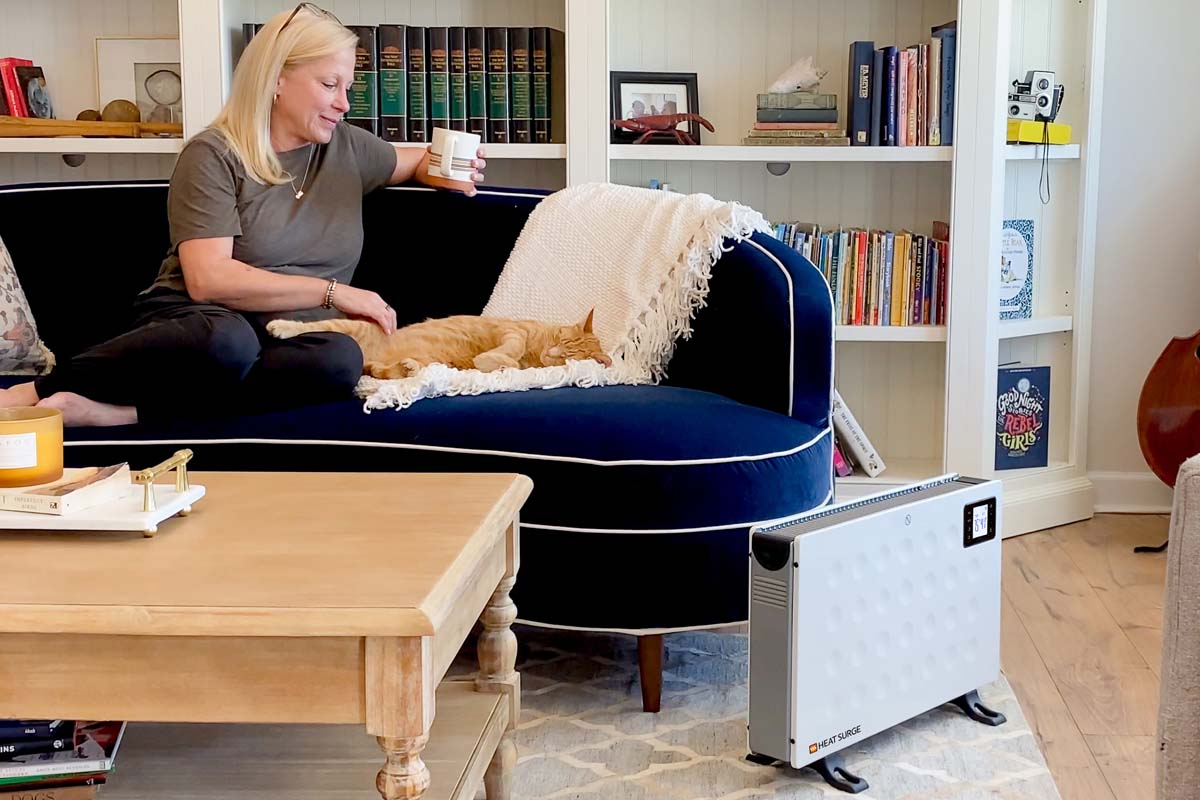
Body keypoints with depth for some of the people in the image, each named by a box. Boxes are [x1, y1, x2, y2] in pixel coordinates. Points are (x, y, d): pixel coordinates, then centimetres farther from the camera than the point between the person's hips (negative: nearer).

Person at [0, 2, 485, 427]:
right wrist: (333, 292, -16)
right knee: (226, 338, -43)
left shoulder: (346, 148, 13)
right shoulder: (213, 155, -4)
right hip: (192, 323, -5)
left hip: (286, 338, 5)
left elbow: (416, 162, 33)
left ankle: (117, 412, -32)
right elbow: (208, 279, -15)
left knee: (340, 359, -34)